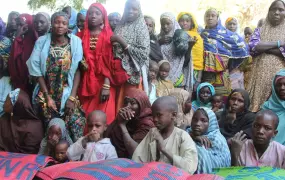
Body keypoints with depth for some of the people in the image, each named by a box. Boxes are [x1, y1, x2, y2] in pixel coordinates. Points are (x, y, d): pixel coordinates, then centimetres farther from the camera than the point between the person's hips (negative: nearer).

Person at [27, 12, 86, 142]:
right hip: (46, 94, 1)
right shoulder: (42, 41, -3)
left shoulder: (75, 42, -4)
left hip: (68, 94, 0)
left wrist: (72, 97, -10)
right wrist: (47, 97, -7)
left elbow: (77, 70, -4)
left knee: (76, 124, -12)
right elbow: (37, 71, -2)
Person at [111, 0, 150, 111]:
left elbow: (144, 53, -14)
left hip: (133, 74, -5)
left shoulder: (141, 28, -4)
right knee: (117, 105, 5)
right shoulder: (120, 27, 12)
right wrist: (113, 44, -3)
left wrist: (122, 41, -16)